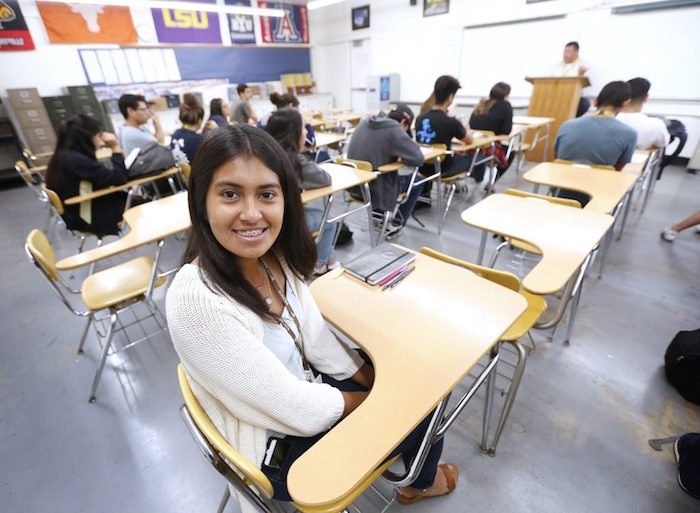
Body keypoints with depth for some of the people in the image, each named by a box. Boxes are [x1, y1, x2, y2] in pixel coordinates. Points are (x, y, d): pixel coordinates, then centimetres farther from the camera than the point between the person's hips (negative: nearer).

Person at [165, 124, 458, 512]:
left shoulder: (276, 257, -13)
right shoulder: (196, 302, -35)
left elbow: (314, 335, -1)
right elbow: (300, 413, -28)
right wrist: (369, 401, -11)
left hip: (303, 390, 5)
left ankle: (417, 472, 44)